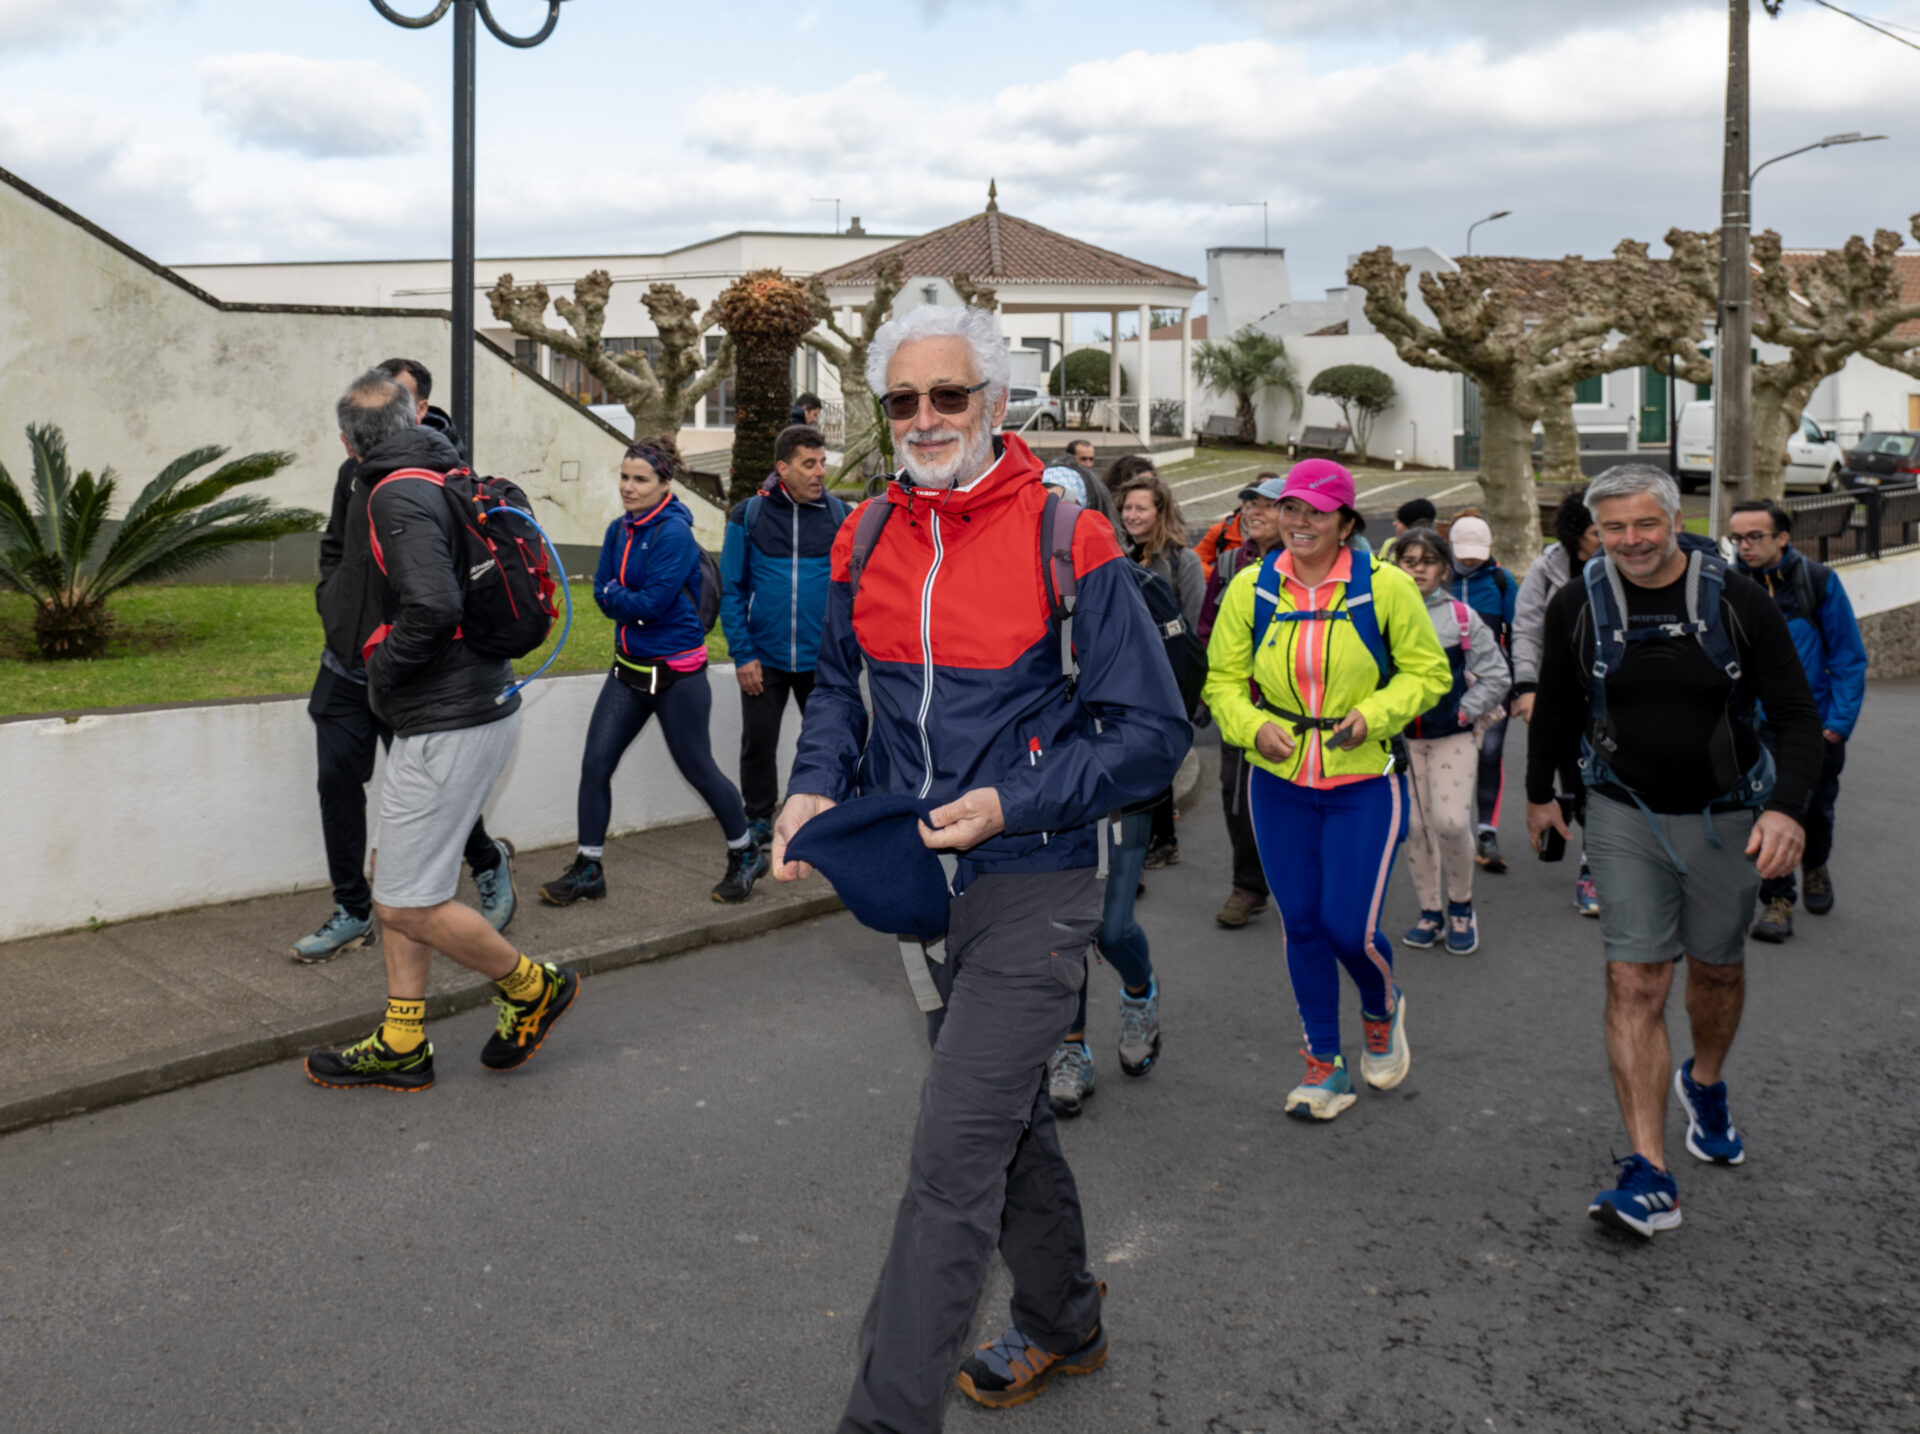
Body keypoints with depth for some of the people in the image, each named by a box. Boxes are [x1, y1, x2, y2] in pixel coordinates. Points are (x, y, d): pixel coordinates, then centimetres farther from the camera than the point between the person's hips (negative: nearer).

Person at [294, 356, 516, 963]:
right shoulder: (356, 469, 10)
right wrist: (332, 600, 8)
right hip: (346, 661, 6)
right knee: (338, 779, 5)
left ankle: (490, 861, 31)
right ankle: (353, 911, 18)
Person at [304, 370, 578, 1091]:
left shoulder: (397, 498, -17)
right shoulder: (443, 478, 11)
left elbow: (432, 606, -30)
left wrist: (383, 674, -15)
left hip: (450, 725, -10)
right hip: (474, 705, 10)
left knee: (406, 904, -3)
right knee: (397, 877, 16)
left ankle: (532, 987, 15)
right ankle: (402, 1045, 23)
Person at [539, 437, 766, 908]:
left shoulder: (674, 533, -16)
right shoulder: (619, 530, 7)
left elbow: (654, 603, -21)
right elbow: (603, 593, 4)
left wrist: (615, 594, -6)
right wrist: (632, 599, -14)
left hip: (676, 671, -7)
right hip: (630, 667, 7)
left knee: (698, 768, 4)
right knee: (595, 764, 1)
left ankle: (746, 855, 24)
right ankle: (588, 869, 12)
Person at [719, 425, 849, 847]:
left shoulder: (840, 515, 0)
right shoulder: (749, 515, -2)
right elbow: (731, 590, -1)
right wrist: (742, 654, -7)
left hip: (821, 658, 0)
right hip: (764, 660, 0)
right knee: (758, 742, 10)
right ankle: (759, 820, 28)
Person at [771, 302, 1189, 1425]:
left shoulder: (1067, 541, -13)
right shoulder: (867, 539, 4)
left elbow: (1154, 731, -11)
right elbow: (839, 685, 18)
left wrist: (1010, 806, -21)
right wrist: (816, 787, -2)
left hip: (1029, 889, -6)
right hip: (919, 883, 7)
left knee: (954, 1160, -10)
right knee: (1007, 1116, 22)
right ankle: (1064, 1326, 44)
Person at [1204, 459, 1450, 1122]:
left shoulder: (1385, 586, -8)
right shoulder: (1250, 587, -2)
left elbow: (1428, 671, 0)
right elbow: (1223, 679, 5)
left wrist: (1373, 715, -16)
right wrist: (1252, 725, -14)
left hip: (1364, 783, -2)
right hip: (1279, 784, 3)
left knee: (1349, 927, -6)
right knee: (1302, 925, 8)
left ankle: (1383, 1009, 31)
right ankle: (1325, 1062, 25)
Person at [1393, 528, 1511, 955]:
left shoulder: (1461, 617, -2)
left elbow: (1495, 675, 2)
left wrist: (1465, 712, -5)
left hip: (1453, 736, -2)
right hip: (1401, 737, 2)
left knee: (1452, 822, -12)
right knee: (1416, 825, 6)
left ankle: (1461, 905, 12)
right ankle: (1430, 912, 21)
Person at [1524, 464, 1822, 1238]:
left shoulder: (1738, 602, -12)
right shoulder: (1577, 606, -8)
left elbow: (1799, 715, -10)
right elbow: (1556, 705, 10)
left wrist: (1786, 808, -25)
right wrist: (1540, 791, 19)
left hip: (1727, 817, 0)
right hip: (1625, 816, 0)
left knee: (1717, 971, 17)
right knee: (1635, 985, -9)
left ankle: (1705, 1085, 49)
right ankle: (1649, 1175, -9)